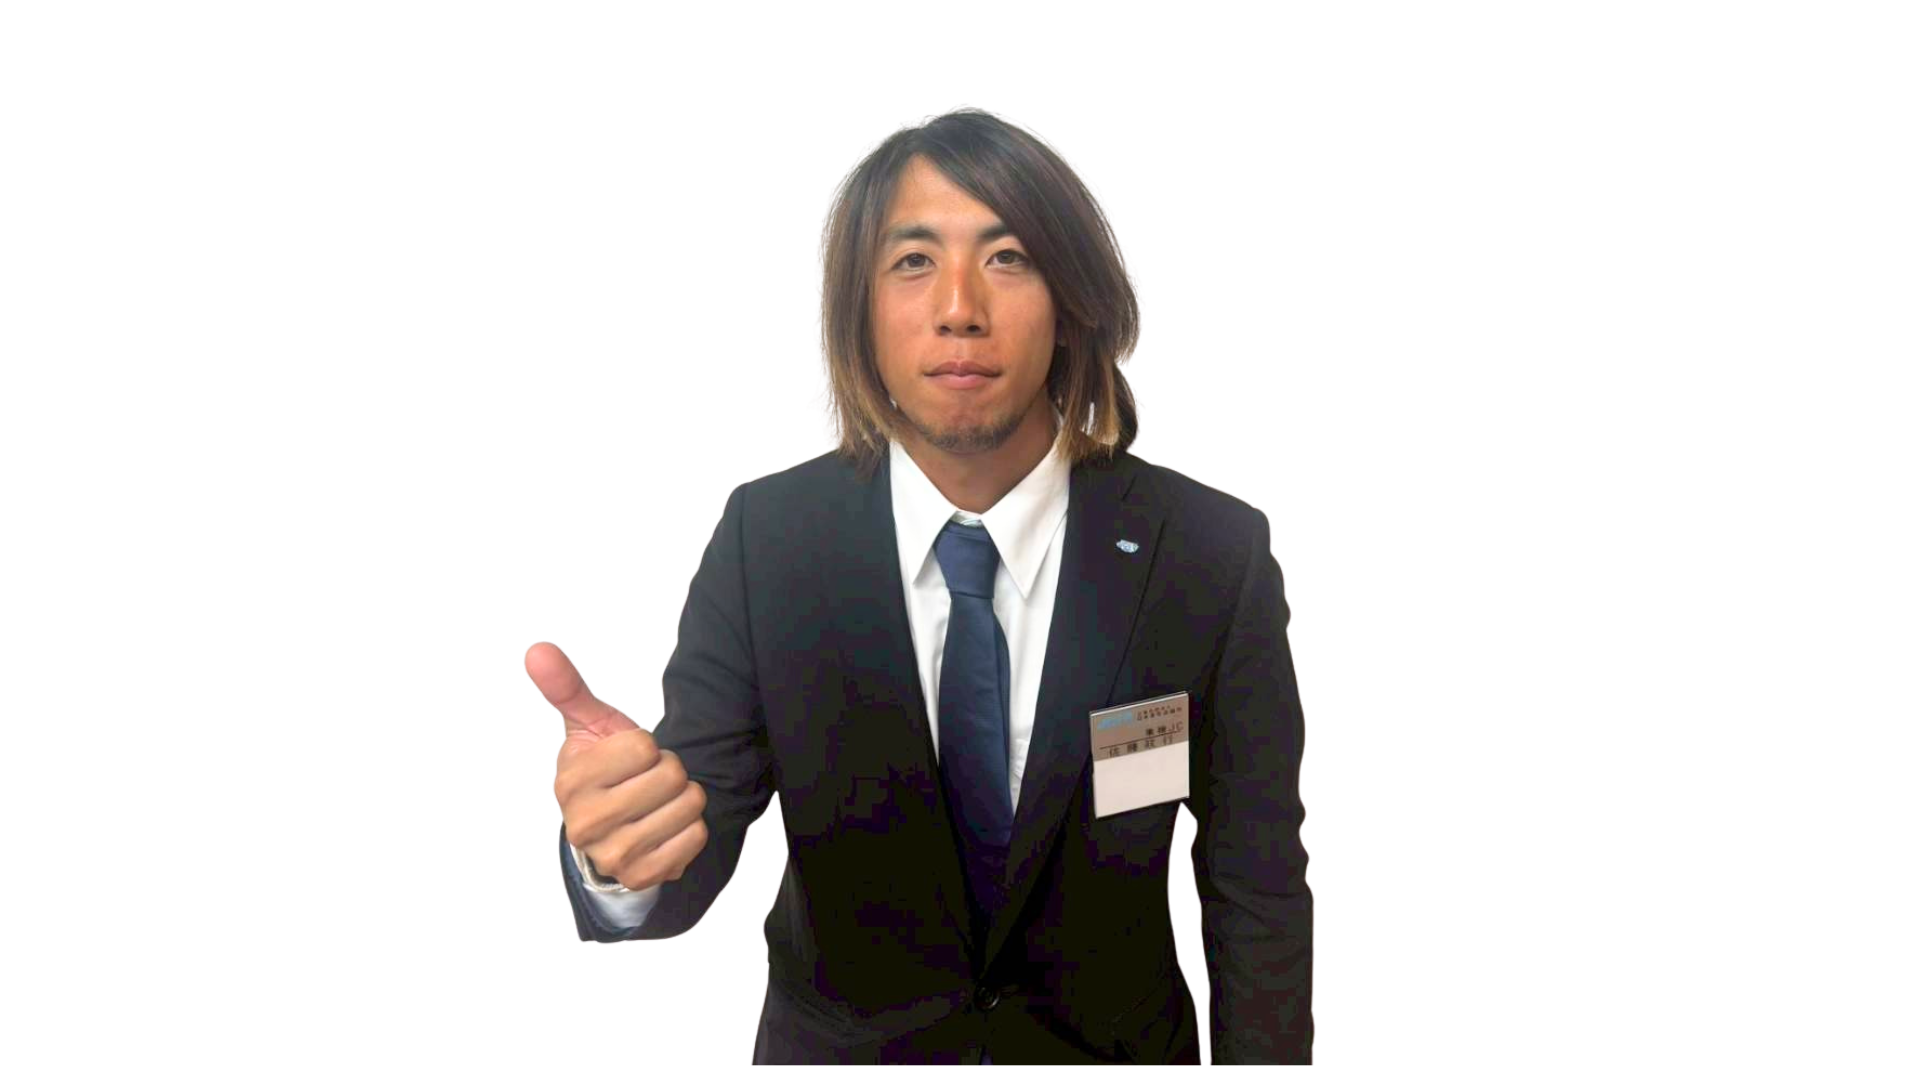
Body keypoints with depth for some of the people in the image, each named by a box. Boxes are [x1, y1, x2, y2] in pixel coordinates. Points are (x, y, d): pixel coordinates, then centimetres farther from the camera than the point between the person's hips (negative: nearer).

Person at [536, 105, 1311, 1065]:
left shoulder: (1216, 555, -21)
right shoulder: (763, 538, -18)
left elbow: (1258, 893, -12)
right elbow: (689, 870, -18)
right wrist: (618, 859, -39)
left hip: (1117, 1044, 0)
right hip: (839, 1041, 1)